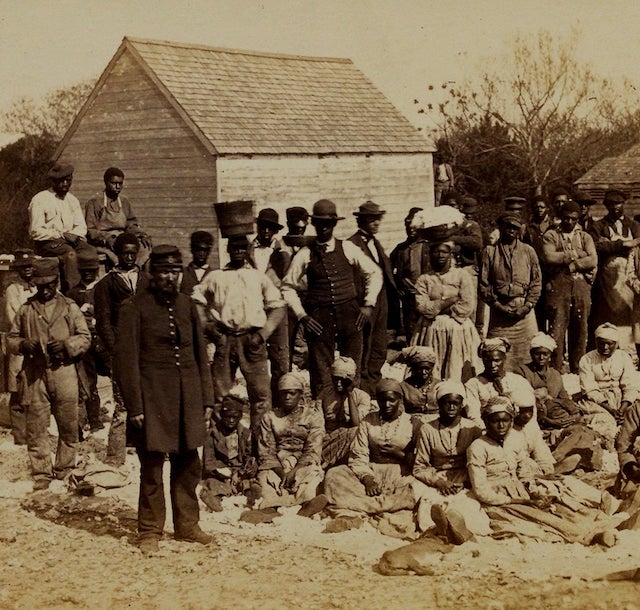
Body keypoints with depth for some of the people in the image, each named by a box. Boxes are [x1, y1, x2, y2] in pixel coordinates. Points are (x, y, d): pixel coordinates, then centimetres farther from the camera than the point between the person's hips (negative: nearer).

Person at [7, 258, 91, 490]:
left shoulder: (69, 307, 6)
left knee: (68, 427, 5)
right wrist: (24, 345, -8)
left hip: (64, 373, 0)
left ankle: (65, 471, 20)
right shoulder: (26, 309, 9)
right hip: (34, 375, 0)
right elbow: (11, 339, 14)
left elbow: (85, 338, 7)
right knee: (36, 428, 1)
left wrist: (67, 345, -11)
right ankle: (41, 475, 9)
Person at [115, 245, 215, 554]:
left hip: (187, 399, 5)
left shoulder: (187, 306, 12)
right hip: (152, 398, -5)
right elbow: (126, 360, -6)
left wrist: (206, 398, 11)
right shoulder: (134, 308, -4)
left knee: (188, 465, 9)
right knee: (152, 466, -1)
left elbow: (201, 355, 16)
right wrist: (134, 406, -10)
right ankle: (150, 532, 11)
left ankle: (187, 525, 22)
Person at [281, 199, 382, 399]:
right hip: (319, 319, -1)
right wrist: (301, 315, -2)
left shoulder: (347, 249, 4)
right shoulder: (305, 255, 2)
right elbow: (288, 287, 7)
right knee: (321, 373, 0)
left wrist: (369, 304, 4)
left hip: (349, 315, 1)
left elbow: (374, 273, 12)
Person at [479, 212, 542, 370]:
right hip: (499, 310, -1)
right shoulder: (490, 252, 7)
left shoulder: (528, 251, 10)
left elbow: (537, 282, 8)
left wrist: (527, 306, -5)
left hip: (524, 311, 1)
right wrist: (498, 306, -7)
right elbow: (483, 284, 2)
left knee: (526, 353, -2)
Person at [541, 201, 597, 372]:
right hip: (558, 286, -3)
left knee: (580, 329, 5)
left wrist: (571, 265, -9)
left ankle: (577, 370, 13)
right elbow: (549, 257, -9)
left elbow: (593, 261, 1)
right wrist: (574, 255, -5)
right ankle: (555, 371, -5)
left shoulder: (585, 237, 17)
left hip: (581, 285, 3)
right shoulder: (550, 235, 9)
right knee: (557, 328, -7)